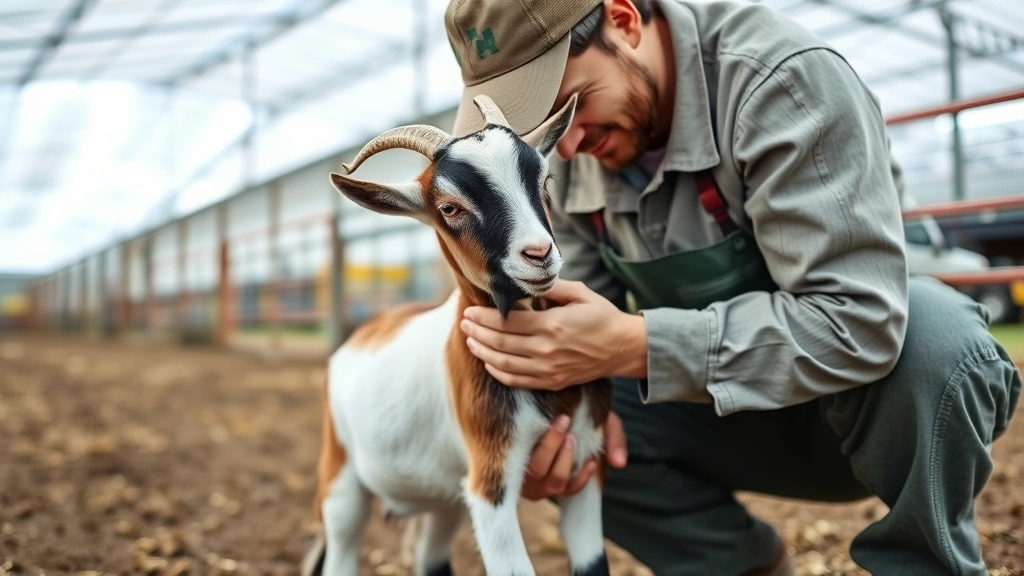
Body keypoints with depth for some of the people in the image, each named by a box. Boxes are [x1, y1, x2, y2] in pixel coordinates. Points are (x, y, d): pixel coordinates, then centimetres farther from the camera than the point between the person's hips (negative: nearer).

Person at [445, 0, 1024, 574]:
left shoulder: (785, 80, -26)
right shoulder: (573, 156, -8)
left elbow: (857, 321, -34)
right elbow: (581, 306, -4)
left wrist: (634, 345, -39)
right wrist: (572, 389, -26)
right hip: (733, 410, 4)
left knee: (930, 334, -36)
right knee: (561, 440, -14)